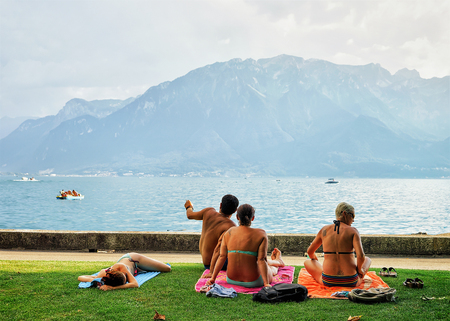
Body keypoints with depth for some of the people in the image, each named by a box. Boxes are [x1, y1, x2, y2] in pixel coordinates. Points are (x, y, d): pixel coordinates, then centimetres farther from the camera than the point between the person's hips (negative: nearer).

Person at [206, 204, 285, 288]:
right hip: (253, 282, -4)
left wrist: (213, 278, 5)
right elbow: (261, 260, -17)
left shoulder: (229, 233, -4)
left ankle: (277, 262, 65)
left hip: (231, 279, 5)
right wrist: (266, 284, -15)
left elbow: (222, 257, -1)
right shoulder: (260, 234, -14)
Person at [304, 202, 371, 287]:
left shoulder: (324, 230, 5)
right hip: (351, 282, -1)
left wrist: (314, 259, 39)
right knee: (367, 259, 30)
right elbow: (361, 256, -17)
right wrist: (359, 269, 3)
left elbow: (310, 252, 17)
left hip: (328, 281, 1)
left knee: (307, 262, 28)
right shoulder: (353, 231, -4)